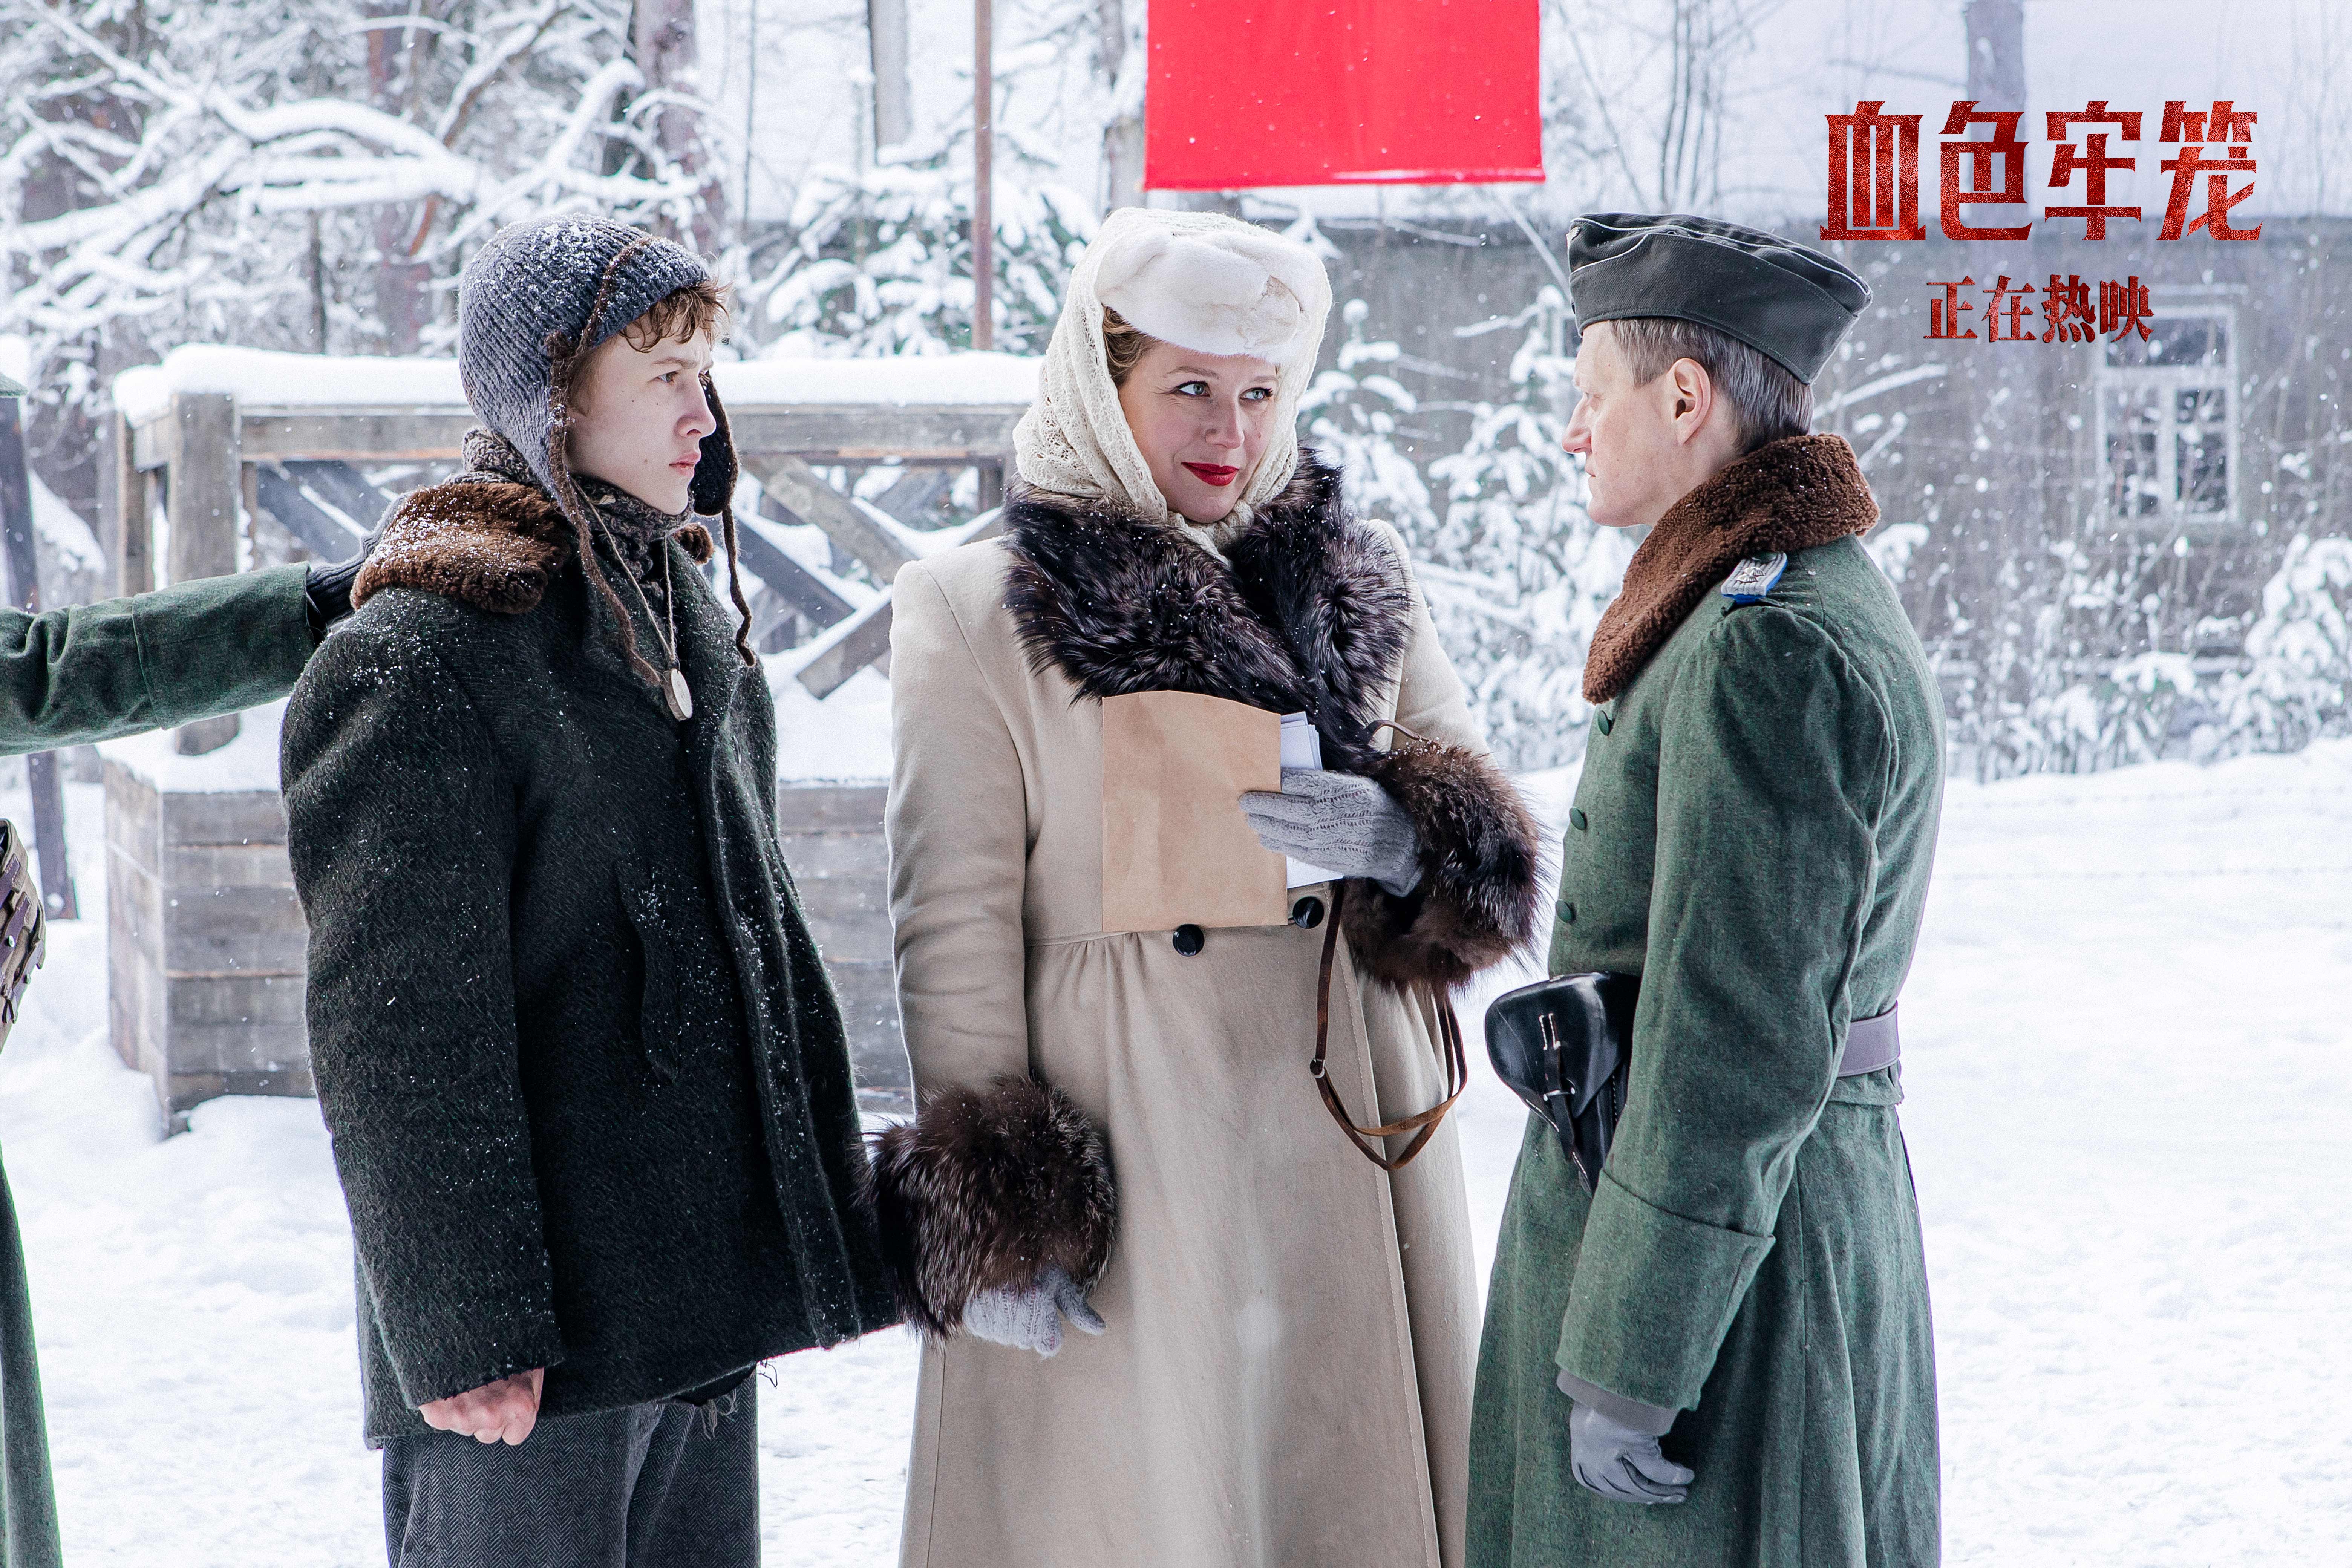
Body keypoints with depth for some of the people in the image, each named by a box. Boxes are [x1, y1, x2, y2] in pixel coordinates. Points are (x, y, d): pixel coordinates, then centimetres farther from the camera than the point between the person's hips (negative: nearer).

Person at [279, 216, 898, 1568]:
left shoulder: (692, 621, 14)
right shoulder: (420, 659, -13)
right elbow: (399, 1026, -16)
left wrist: (823, 1235, 17)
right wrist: (460, 1328, -19)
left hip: (707, 1293, 8)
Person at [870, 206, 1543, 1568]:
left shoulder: (1361, 583, 11)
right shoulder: (977, 614, 0)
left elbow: (1494, 846, 11)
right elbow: (953, 926, -4)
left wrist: (1405, 841, -13)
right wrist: (994, 1217, -10)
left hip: (1347, 1149, 4)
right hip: (1115, 1162, -3)